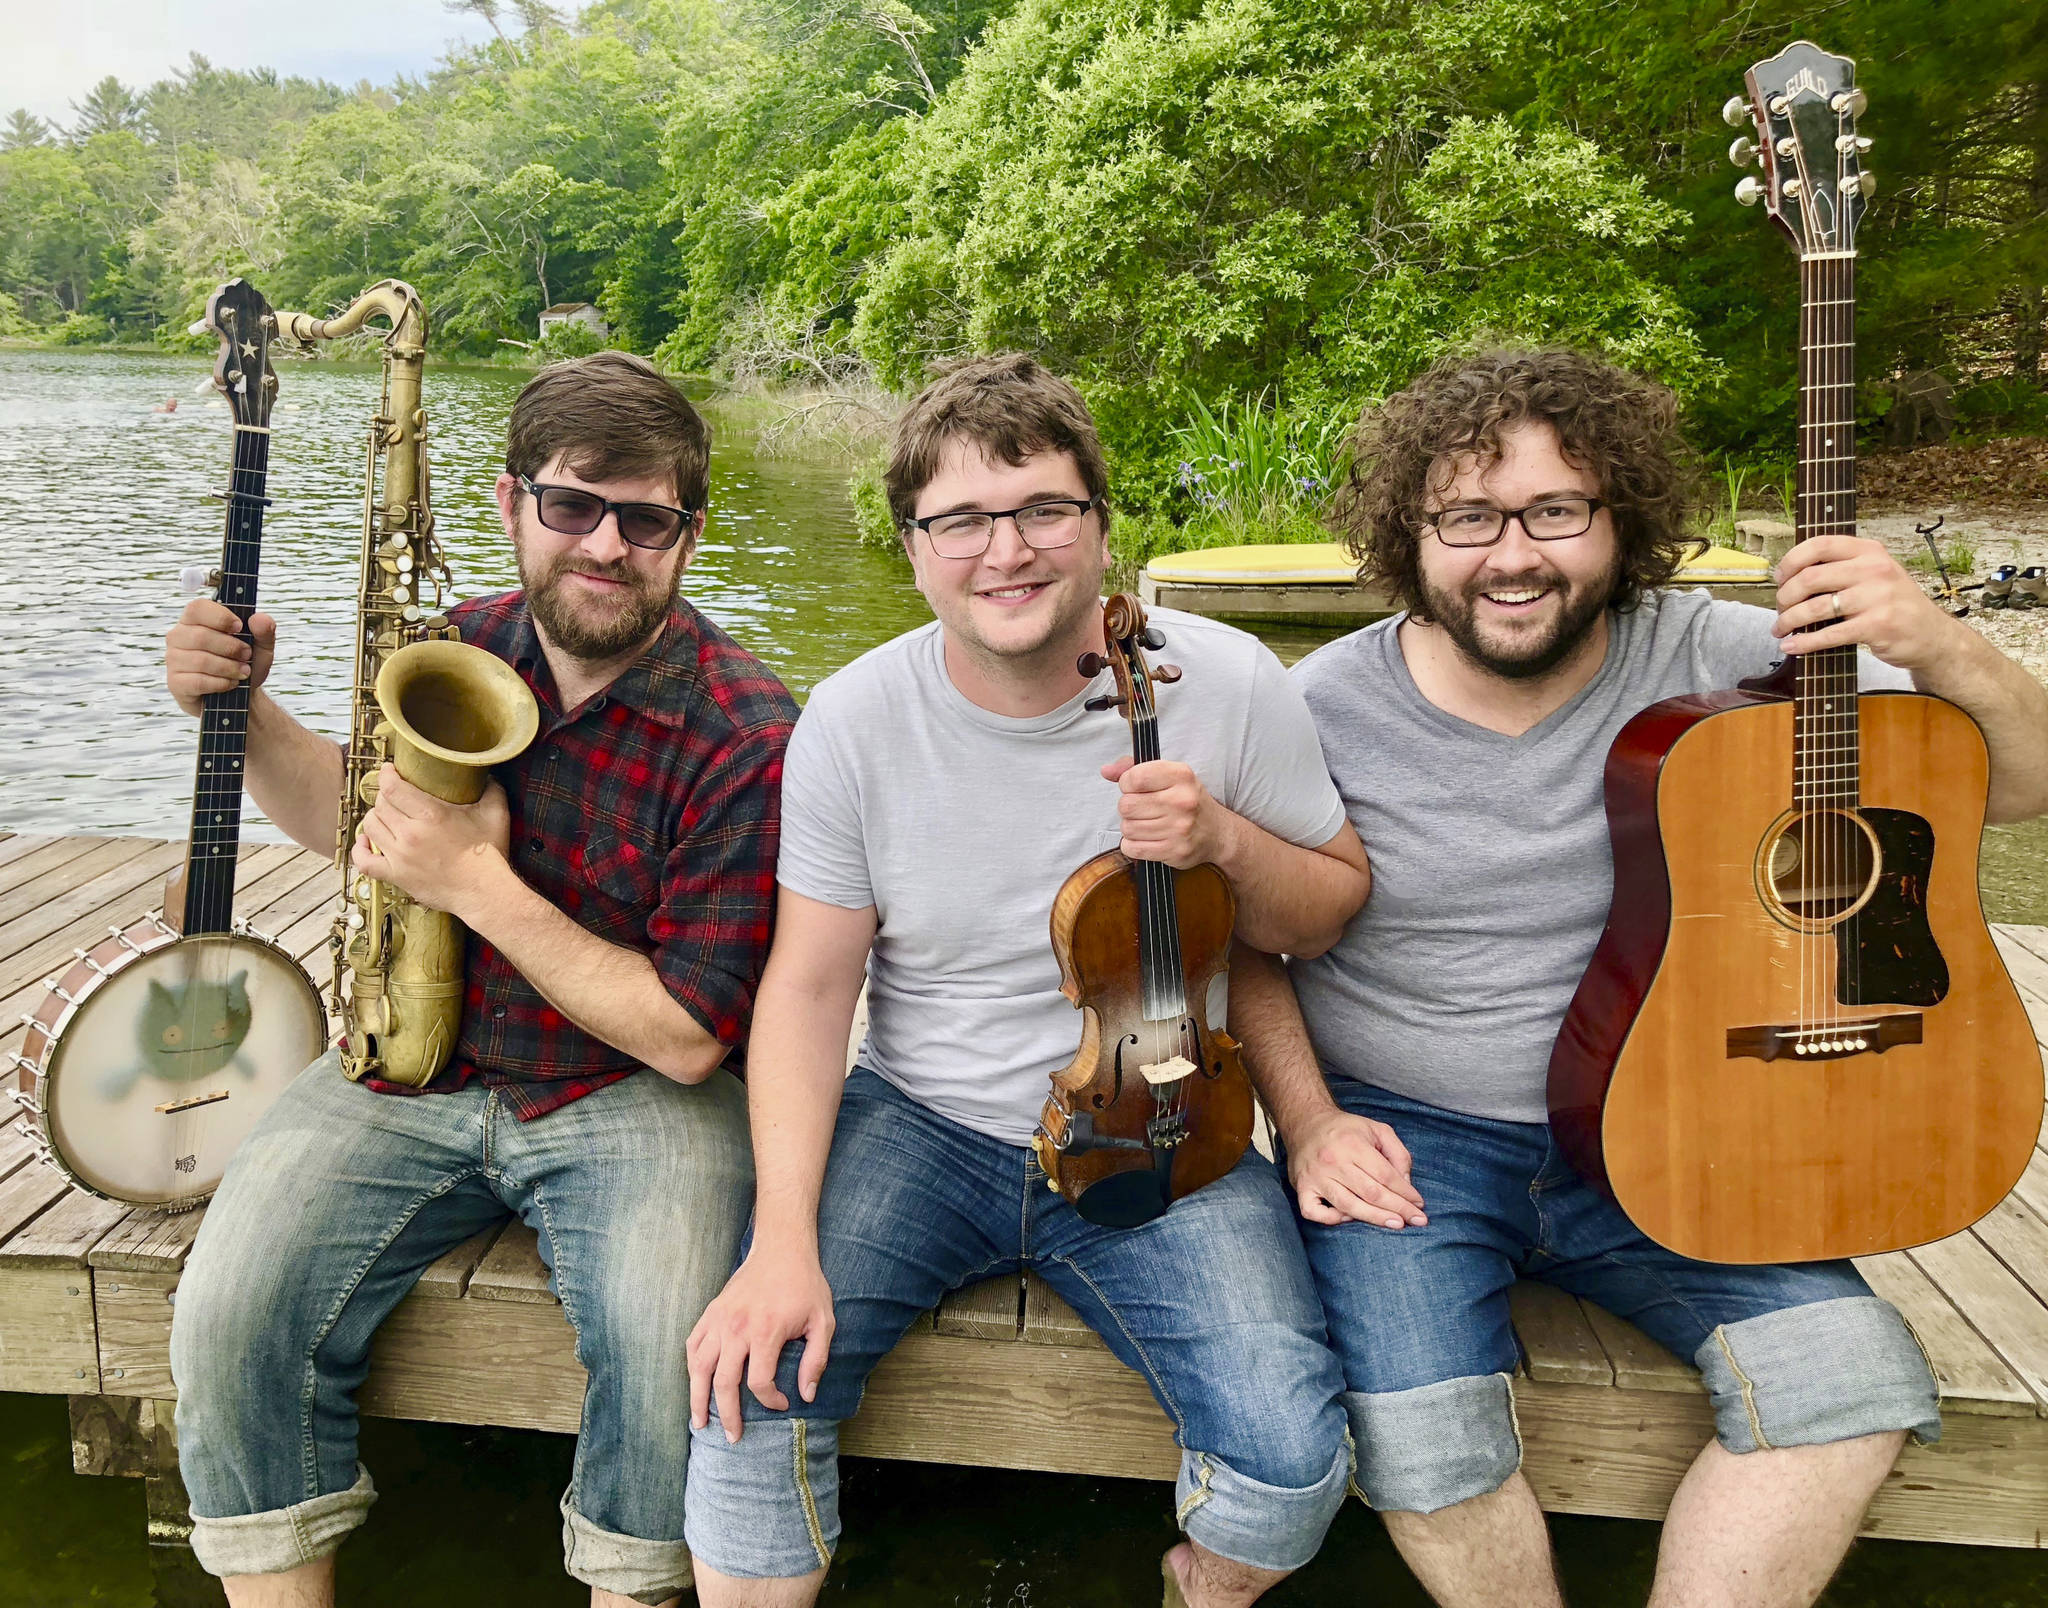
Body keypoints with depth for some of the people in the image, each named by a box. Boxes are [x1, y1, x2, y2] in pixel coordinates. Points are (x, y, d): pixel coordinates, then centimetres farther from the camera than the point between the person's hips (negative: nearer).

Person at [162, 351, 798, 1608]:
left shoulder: (745, 740, -18)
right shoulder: (459, 648, 0)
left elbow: (688, 1035, -18)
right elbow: (355, 818, 20)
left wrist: (479, 883, -21)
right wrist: (242, 708, 2)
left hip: (632, 1091, -4)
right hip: (415, 1069, 5)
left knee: (670, 1352, -28)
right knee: (228, 1323, -15)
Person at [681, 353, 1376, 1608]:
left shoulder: (1227, 685, -9)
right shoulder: (855, 721, -8)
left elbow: (1334, 909, 2)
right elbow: (810, 984, -5)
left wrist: (1225, 842, -21)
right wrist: (785, 1239, -17)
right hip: (916, 1122, 1)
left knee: (1291, 1464, -17)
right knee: (752, 1388, -22)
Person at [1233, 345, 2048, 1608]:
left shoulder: (1714, 661, -5)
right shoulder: (1326, 710, -7)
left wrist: (1933, 642, -23)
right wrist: (1310, 1122, -9)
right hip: (1403, 1137, -1)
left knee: (1856, 1374, -18)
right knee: (1422, 1429, -25)